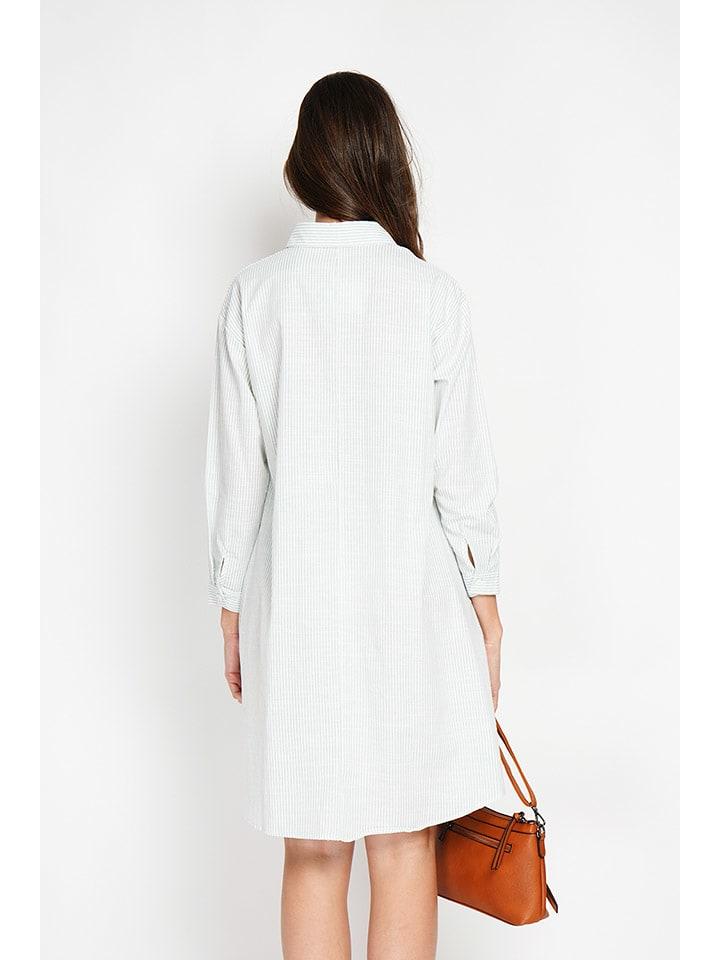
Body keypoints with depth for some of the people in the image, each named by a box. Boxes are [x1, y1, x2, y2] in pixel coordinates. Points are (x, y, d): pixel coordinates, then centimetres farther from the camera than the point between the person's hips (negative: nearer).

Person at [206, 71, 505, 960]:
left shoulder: (255, 293, -3)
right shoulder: (434, 294, -5)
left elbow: (236, 469, 0)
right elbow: (464, 469, -3)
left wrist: (233, 610, 10)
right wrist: (485, 608, 8)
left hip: (296, 594, 1)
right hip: (412, 589, -1)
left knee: (313, 854, 12)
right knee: (407, 848, 9)